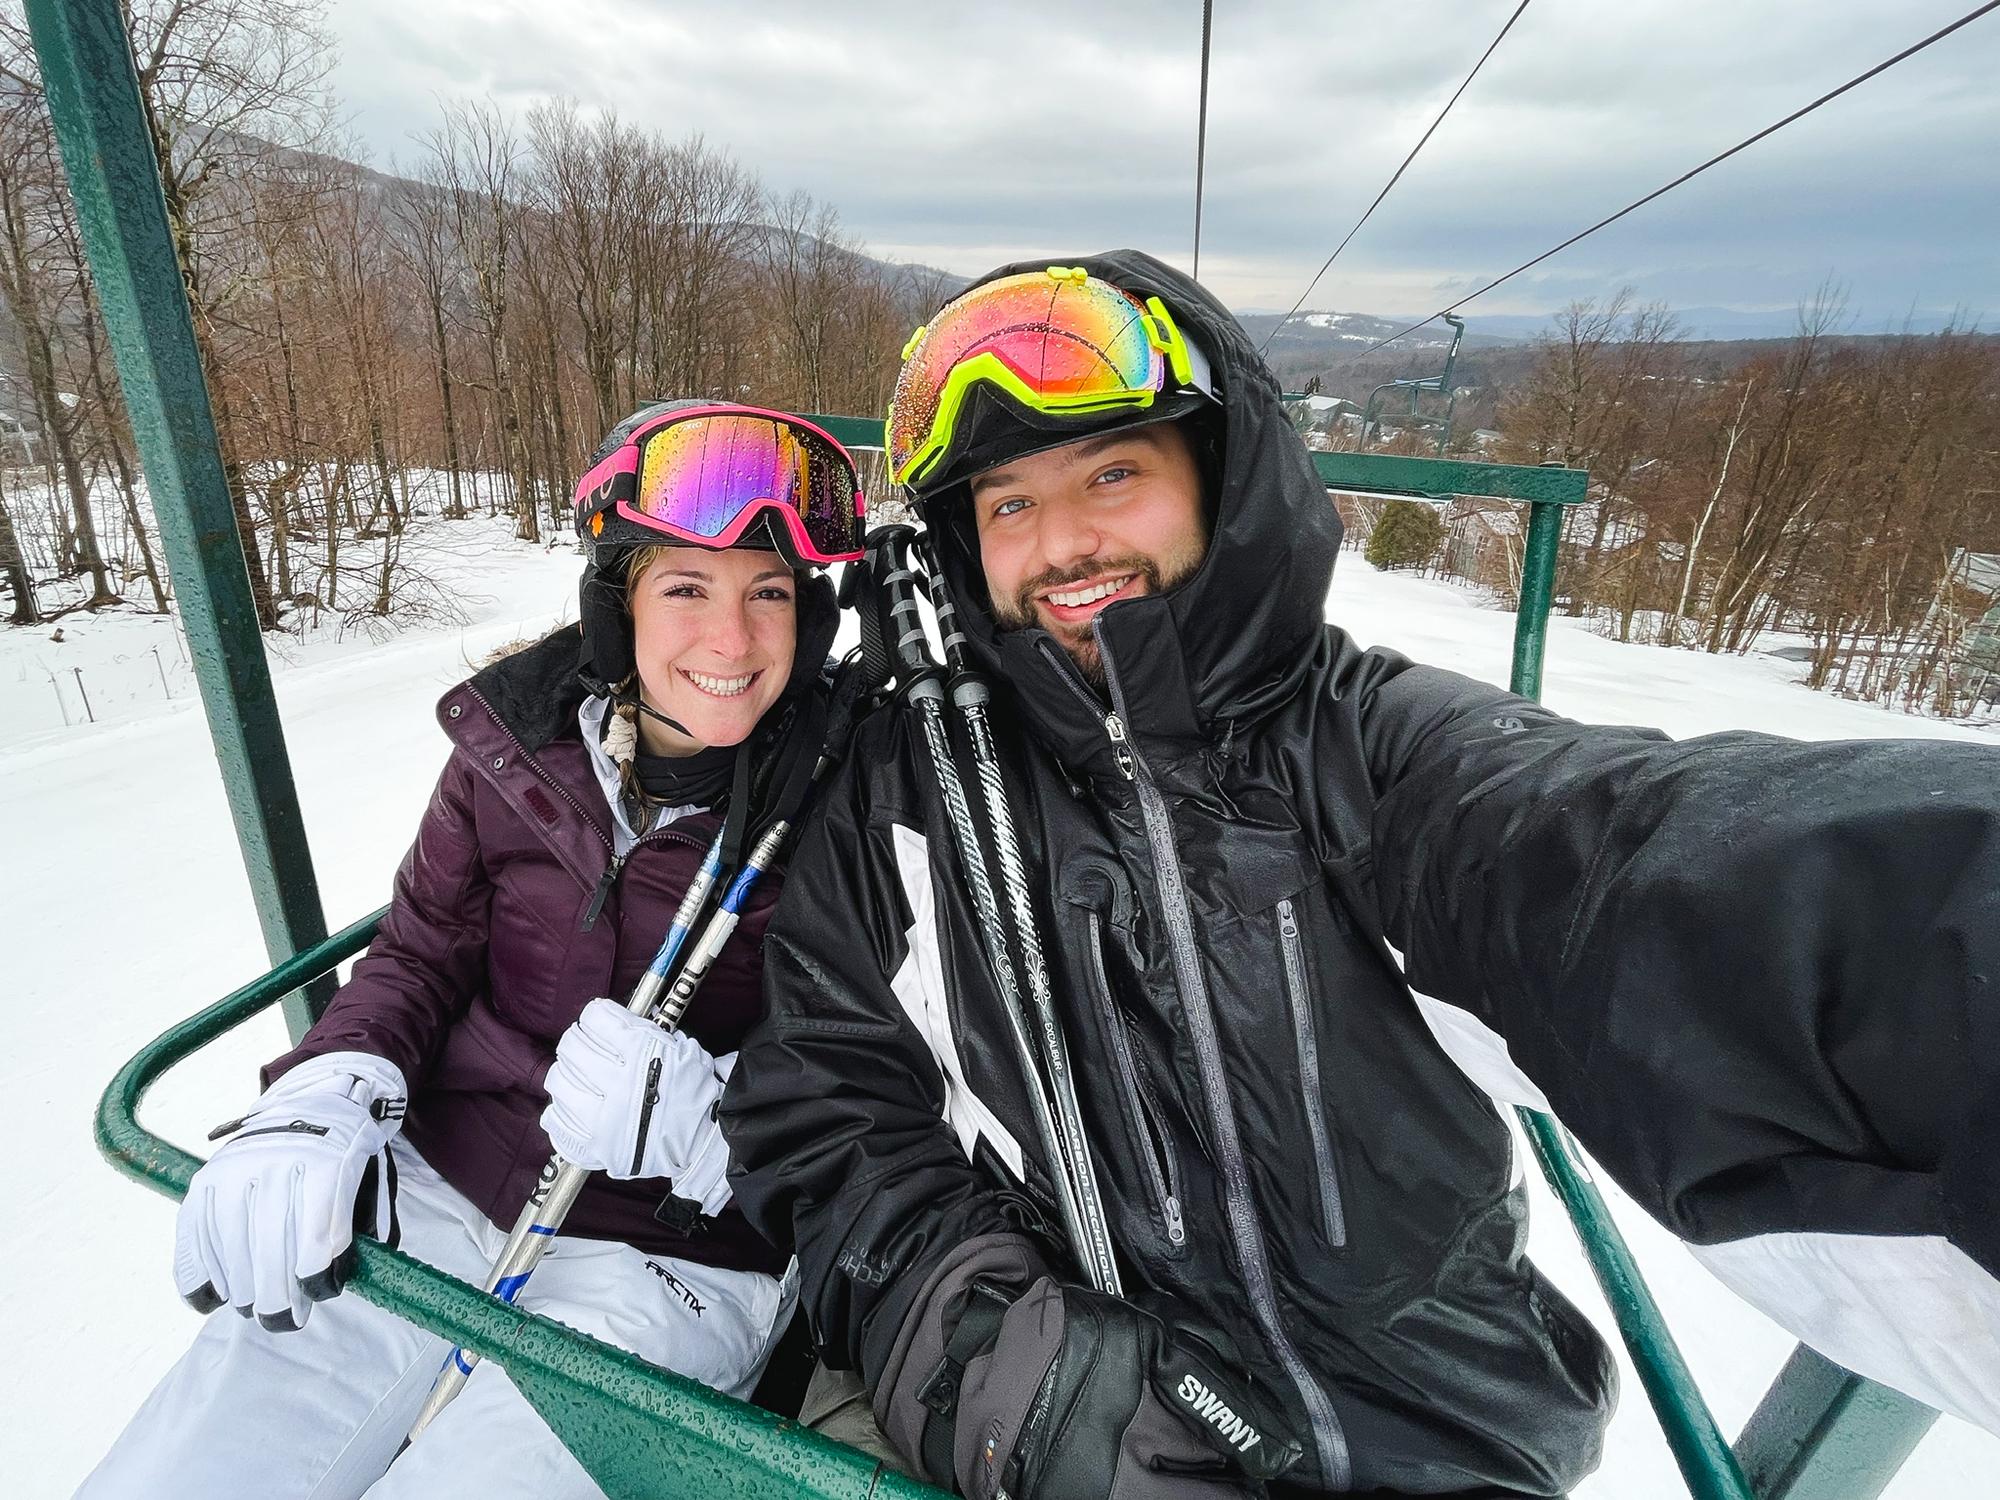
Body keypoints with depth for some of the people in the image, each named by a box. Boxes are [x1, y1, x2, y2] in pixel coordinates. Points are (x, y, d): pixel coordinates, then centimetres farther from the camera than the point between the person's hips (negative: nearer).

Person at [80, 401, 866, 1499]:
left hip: (667, 1256, -3)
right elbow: (419, 956, 6)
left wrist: (704, 1118, -26)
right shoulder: (519, 748, -4)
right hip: (433, 1194, 4)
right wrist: (326, 1095, -12)